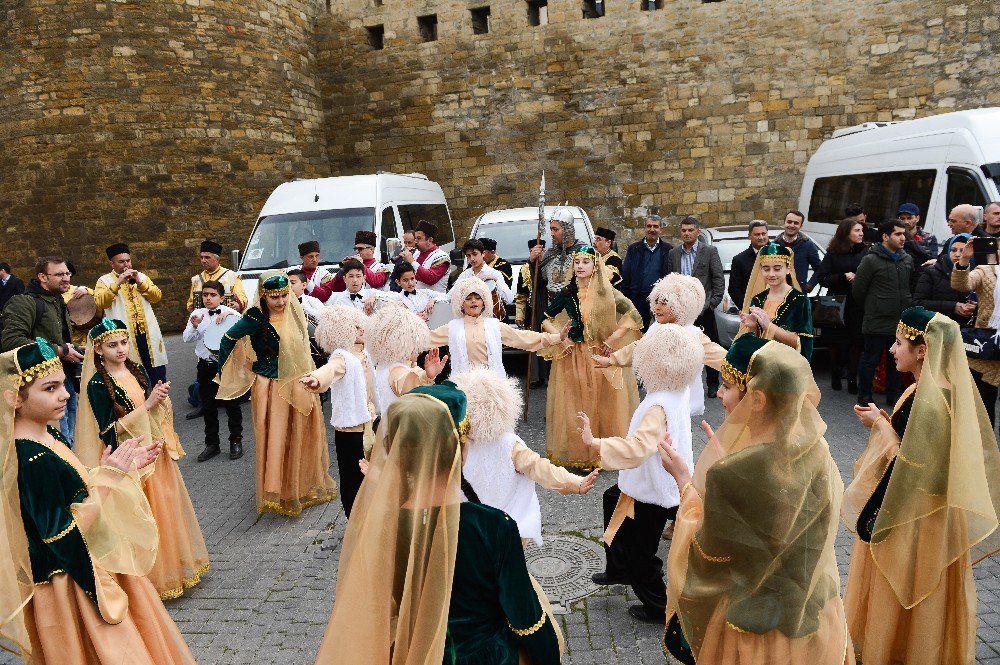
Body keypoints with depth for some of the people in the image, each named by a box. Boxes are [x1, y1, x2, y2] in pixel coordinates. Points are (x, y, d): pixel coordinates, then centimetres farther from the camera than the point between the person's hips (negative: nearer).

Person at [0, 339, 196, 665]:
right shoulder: (32, 461, -29)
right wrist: (107, 477, -28)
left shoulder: (46, 434, 0)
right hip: (69, 583, -9)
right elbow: (63, 536, -27)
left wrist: (123, 466, 3)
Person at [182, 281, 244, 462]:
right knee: (208, 407, 12)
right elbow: (186, 339, 0)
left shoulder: (229, 312, -4)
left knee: (232, 405, 6)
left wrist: (229, 313, -25)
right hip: (206, 366, 3)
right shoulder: (197, 314, 4)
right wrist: (194, 326, -19)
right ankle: (212, 444, 24)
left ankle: (236, 441, 21)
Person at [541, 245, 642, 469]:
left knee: (603, 404, 3)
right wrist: (559, 339, -4)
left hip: (602, 356, -1)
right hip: (573, 356, 1)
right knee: (574, 404, 4)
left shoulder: (606, 293, -3)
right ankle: (576, 452, 15)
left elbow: (632, 316, -3)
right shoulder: (567, 293, 2)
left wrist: (614, 338, -10)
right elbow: (546, 319, 9)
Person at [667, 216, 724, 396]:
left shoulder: (710, 251, -1)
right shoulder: (673, 253, 9)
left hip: (704, 308, -2)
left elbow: (719, 278, -2)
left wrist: (714, 302, -6)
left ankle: (713, 384, 17)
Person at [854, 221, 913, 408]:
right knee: (870, 359, 2)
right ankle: (864, 396, 12)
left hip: (900, 322, 6)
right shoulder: (871, 260, -11)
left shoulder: (907, 259, 9)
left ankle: (894, 395, 26)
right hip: (877, 323, -6)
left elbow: (911, 285, 20)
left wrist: (906, 307, 13)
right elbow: (858, 290, -8)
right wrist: (871, 308, 2)